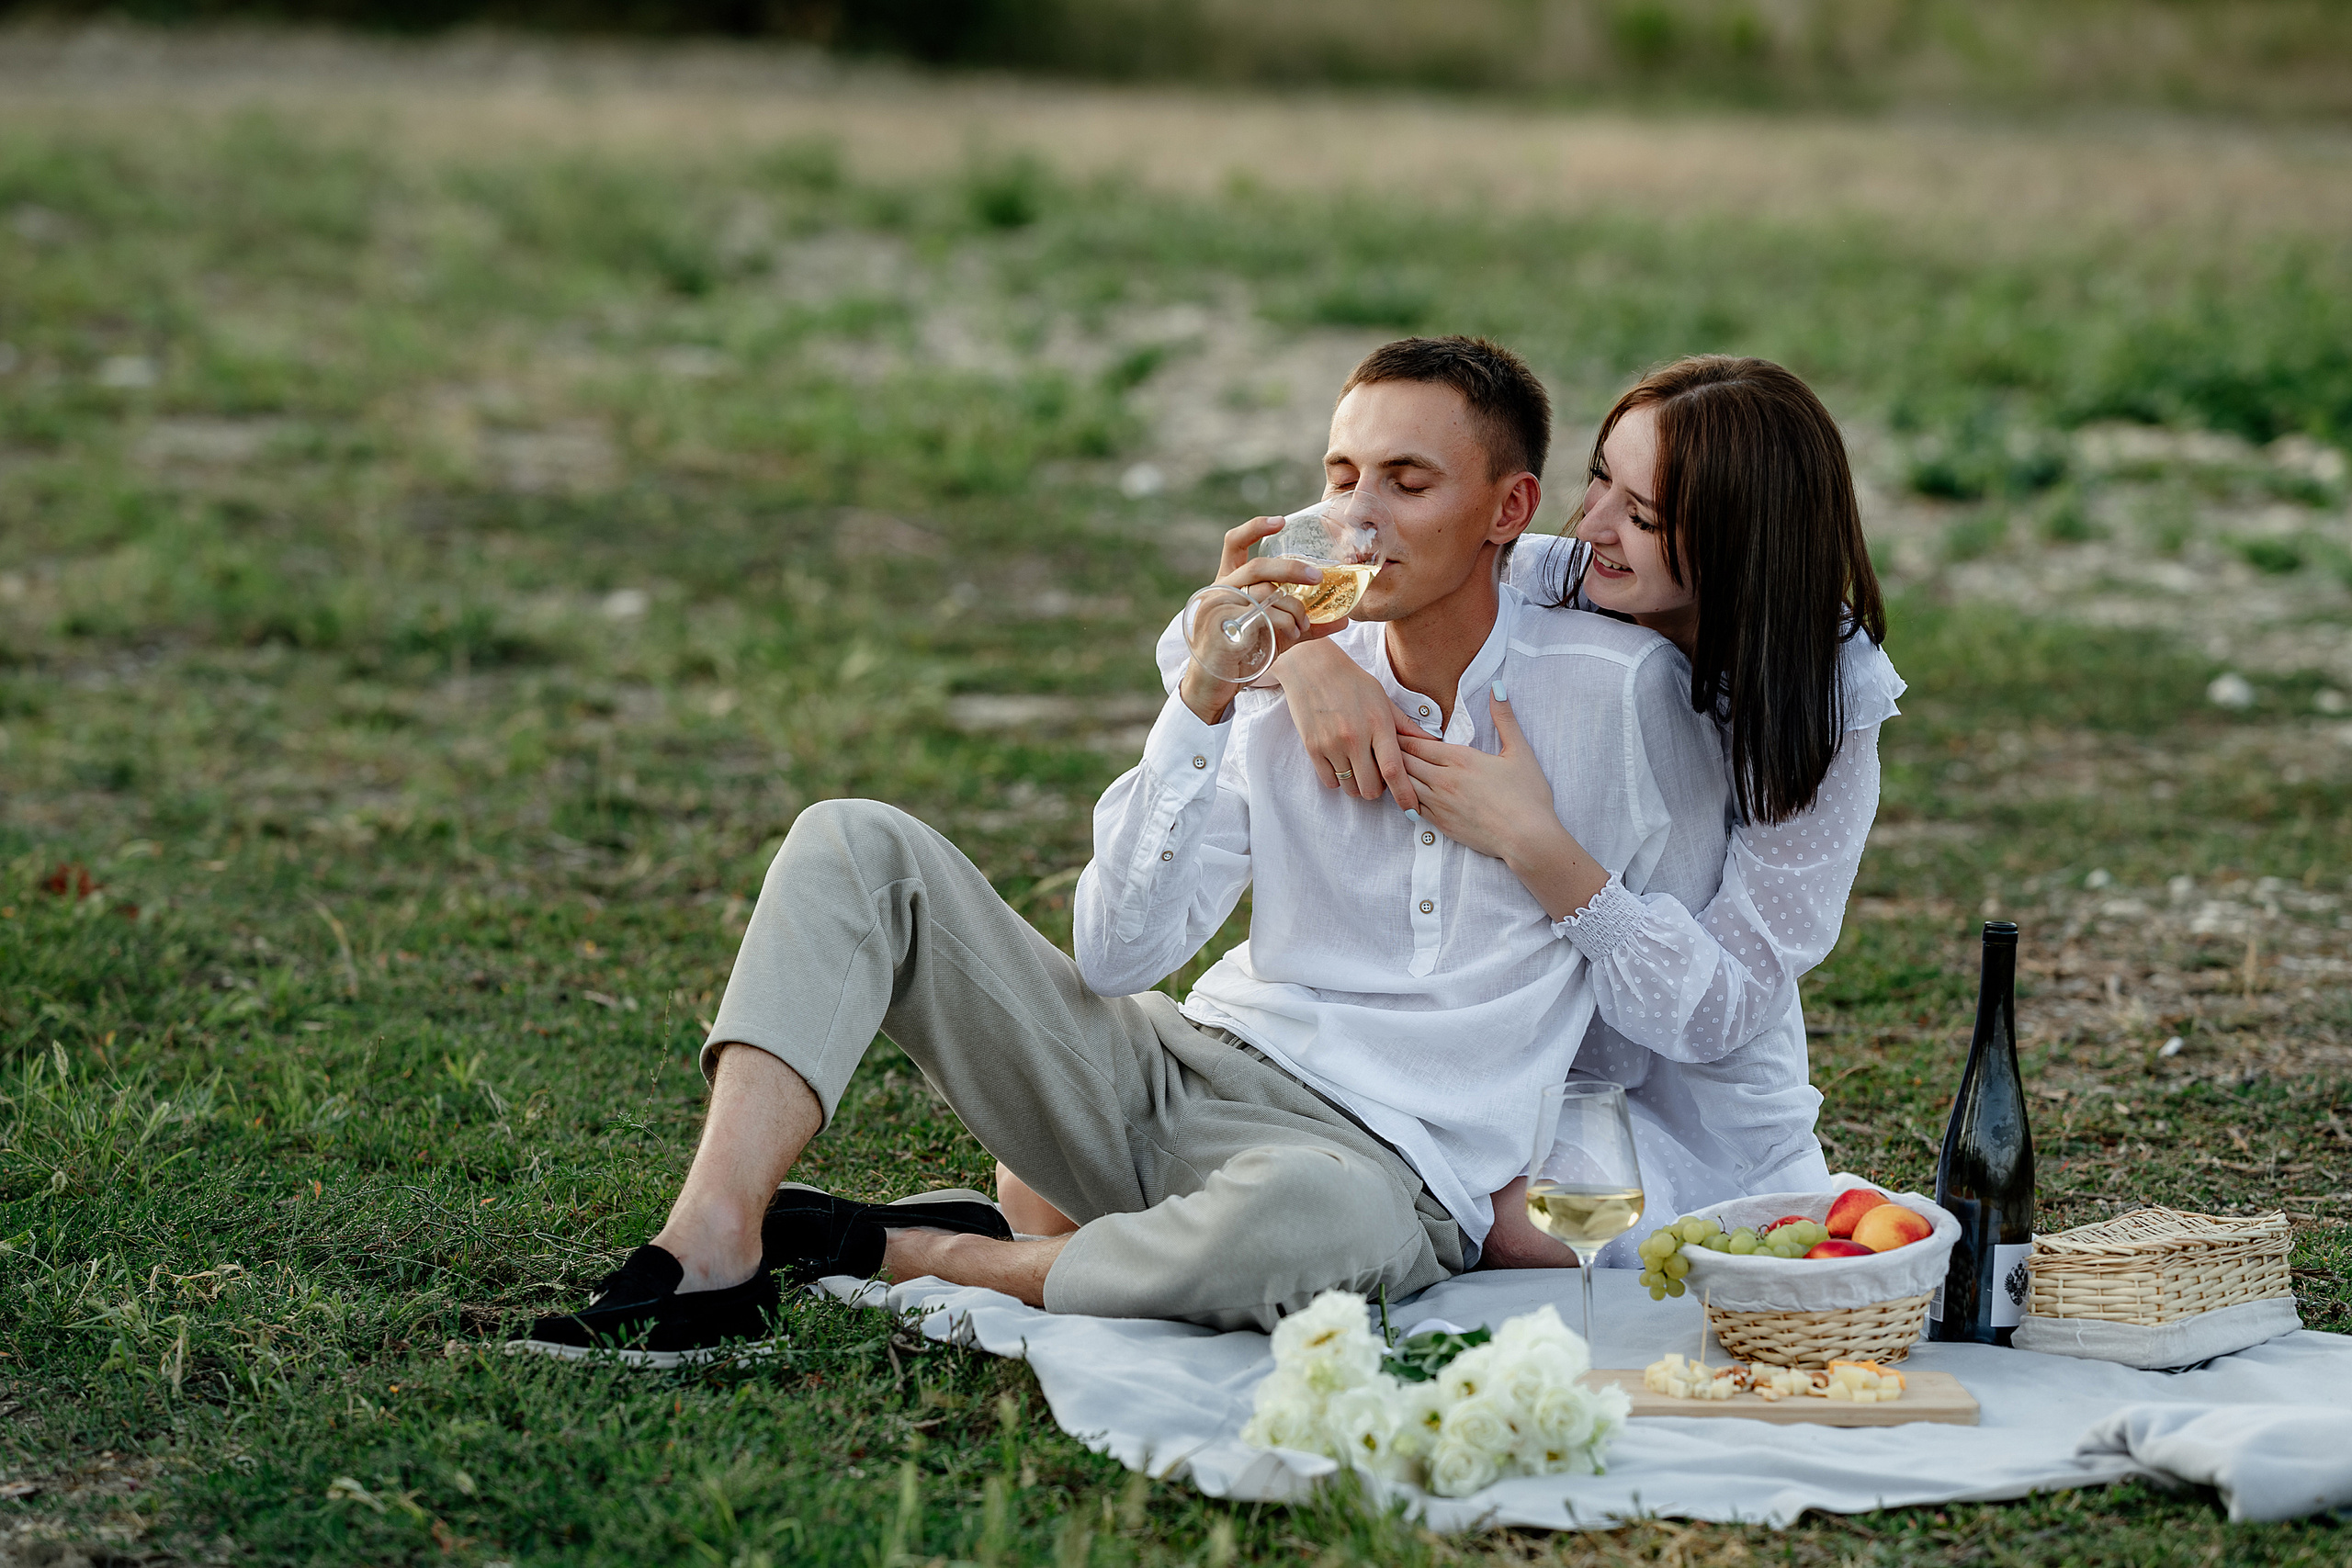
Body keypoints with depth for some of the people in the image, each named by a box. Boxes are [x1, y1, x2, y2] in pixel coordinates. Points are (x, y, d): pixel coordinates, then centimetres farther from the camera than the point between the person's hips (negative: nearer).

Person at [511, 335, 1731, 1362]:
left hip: (1389, 1160, -5)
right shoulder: (1290, 675, 7)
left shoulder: (1622, 688, -5)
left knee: (1316, 1219, -44)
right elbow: (1115, 955, -2)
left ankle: (915, 1255, -19)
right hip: (1173, 1072, 5)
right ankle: (714, 1249, -25)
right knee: (856, 845, -7)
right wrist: (1202, 702, -10)